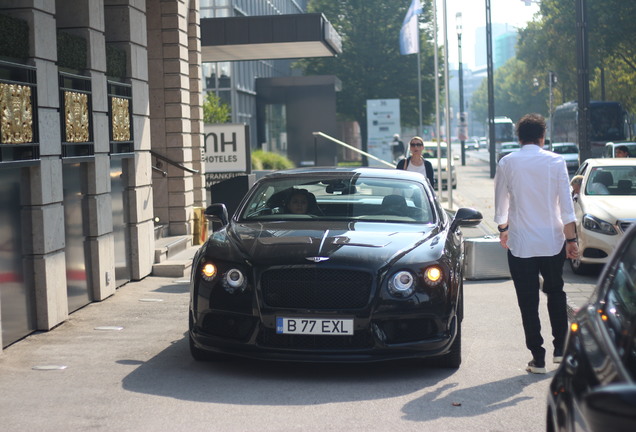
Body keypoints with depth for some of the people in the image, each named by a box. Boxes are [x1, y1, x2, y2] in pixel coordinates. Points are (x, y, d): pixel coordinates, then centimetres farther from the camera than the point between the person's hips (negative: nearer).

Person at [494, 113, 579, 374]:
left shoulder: (507, 163, -2)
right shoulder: (555, 161, -3)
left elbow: (500, 203, 8)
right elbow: (566, 204, -4)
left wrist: (503, 229, 25)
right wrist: (571, 239, 1)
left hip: (520, 242, -1)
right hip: (552, 240, 1)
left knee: (528, 301, 4)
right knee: (555, 293, 20)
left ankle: (538, 358, 5)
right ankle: (560, 348, 20)